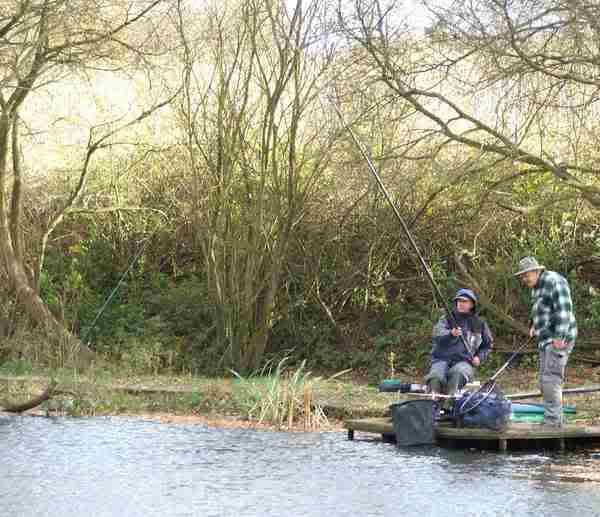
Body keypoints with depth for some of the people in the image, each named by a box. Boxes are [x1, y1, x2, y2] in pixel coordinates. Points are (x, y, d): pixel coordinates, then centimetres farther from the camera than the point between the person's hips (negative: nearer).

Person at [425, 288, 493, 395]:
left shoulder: (479, 323, 16)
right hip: (442, 359, 0)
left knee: (458, 373, -37)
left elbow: (488, 345, 27)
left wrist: (479, 357, 8)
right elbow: (438, 335, -10)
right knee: (436, 377, -33)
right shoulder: (446, 319, 10)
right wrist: (451, 334, -32)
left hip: (464, 361, 0)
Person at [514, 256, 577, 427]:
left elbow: (564, 308, -19)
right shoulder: (536, 287, 19)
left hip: (558, 340, -10)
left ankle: (553, 423, -12)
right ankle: (553, 421, 15)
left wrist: (559, 336, -23)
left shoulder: (554, 281, -11)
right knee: (546, 383, 10)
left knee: (550, 380, -14)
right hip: (546, 340, 10)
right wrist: (535, 326, 14)